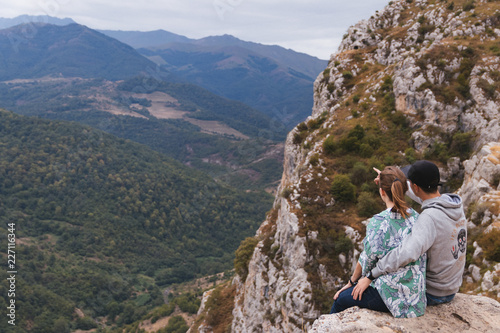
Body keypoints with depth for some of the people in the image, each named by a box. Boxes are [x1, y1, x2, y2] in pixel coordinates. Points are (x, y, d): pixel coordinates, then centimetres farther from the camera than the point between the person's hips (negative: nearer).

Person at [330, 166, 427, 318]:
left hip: (392, 296, -8)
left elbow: (368, 258, -9)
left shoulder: (379, 222, -20)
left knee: (340, 300, 15)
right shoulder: (416, 217, -3)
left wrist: (352, 282, 5)